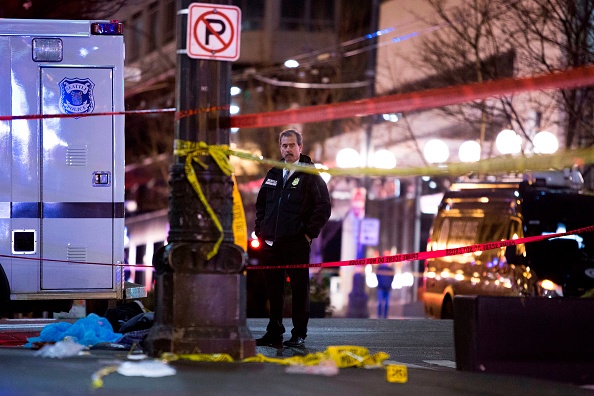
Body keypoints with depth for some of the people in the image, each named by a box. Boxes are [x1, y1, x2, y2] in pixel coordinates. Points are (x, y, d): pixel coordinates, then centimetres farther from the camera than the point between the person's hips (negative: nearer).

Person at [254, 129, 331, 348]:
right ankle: (274, 333, 15)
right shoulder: (273, 174, 16)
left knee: (299, 289, -1)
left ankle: (299, 335, 5)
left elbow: (324, 207, -6)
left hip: (297, 243, -5)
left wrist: (309, 233, -10)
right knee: (273, 290, 8)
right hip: (270, 243, 5)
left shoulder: (310, 176, -2)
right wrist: (260, 230, 14)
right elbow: (260, 204, 26)